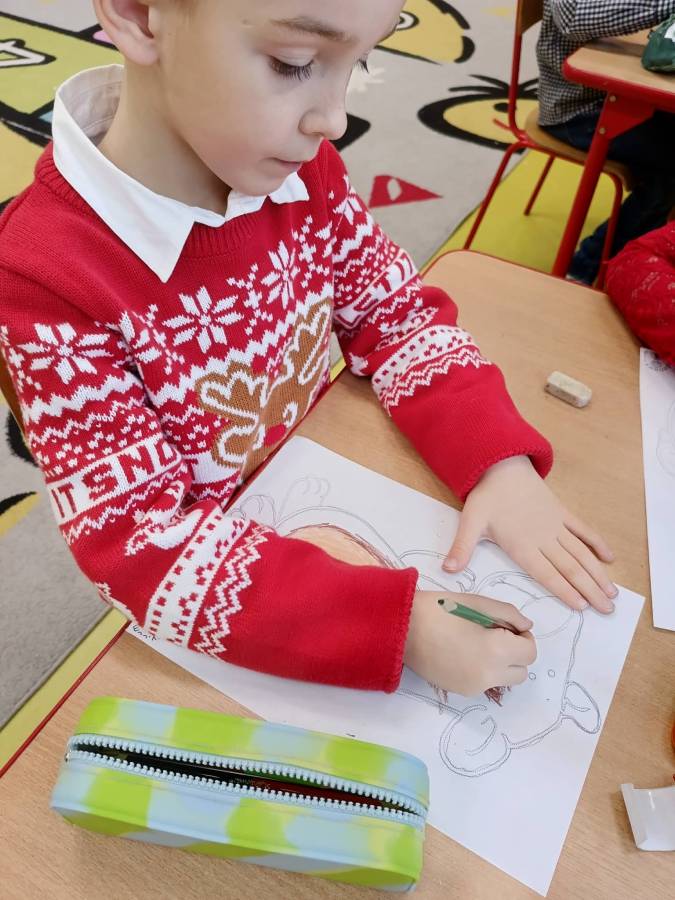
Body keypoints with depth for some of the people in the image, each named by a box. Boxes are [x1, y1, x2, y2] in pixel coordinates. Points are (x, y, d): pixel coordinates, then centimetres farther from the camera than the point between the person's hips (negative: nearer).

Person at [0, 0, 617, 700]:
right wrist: (399, 625, -35)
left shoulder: (299, 166, -12)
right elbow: (143, 546, -27)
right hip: (219, 601, -3)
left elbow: (395, 311, -4)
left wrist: (501, 461, -19)